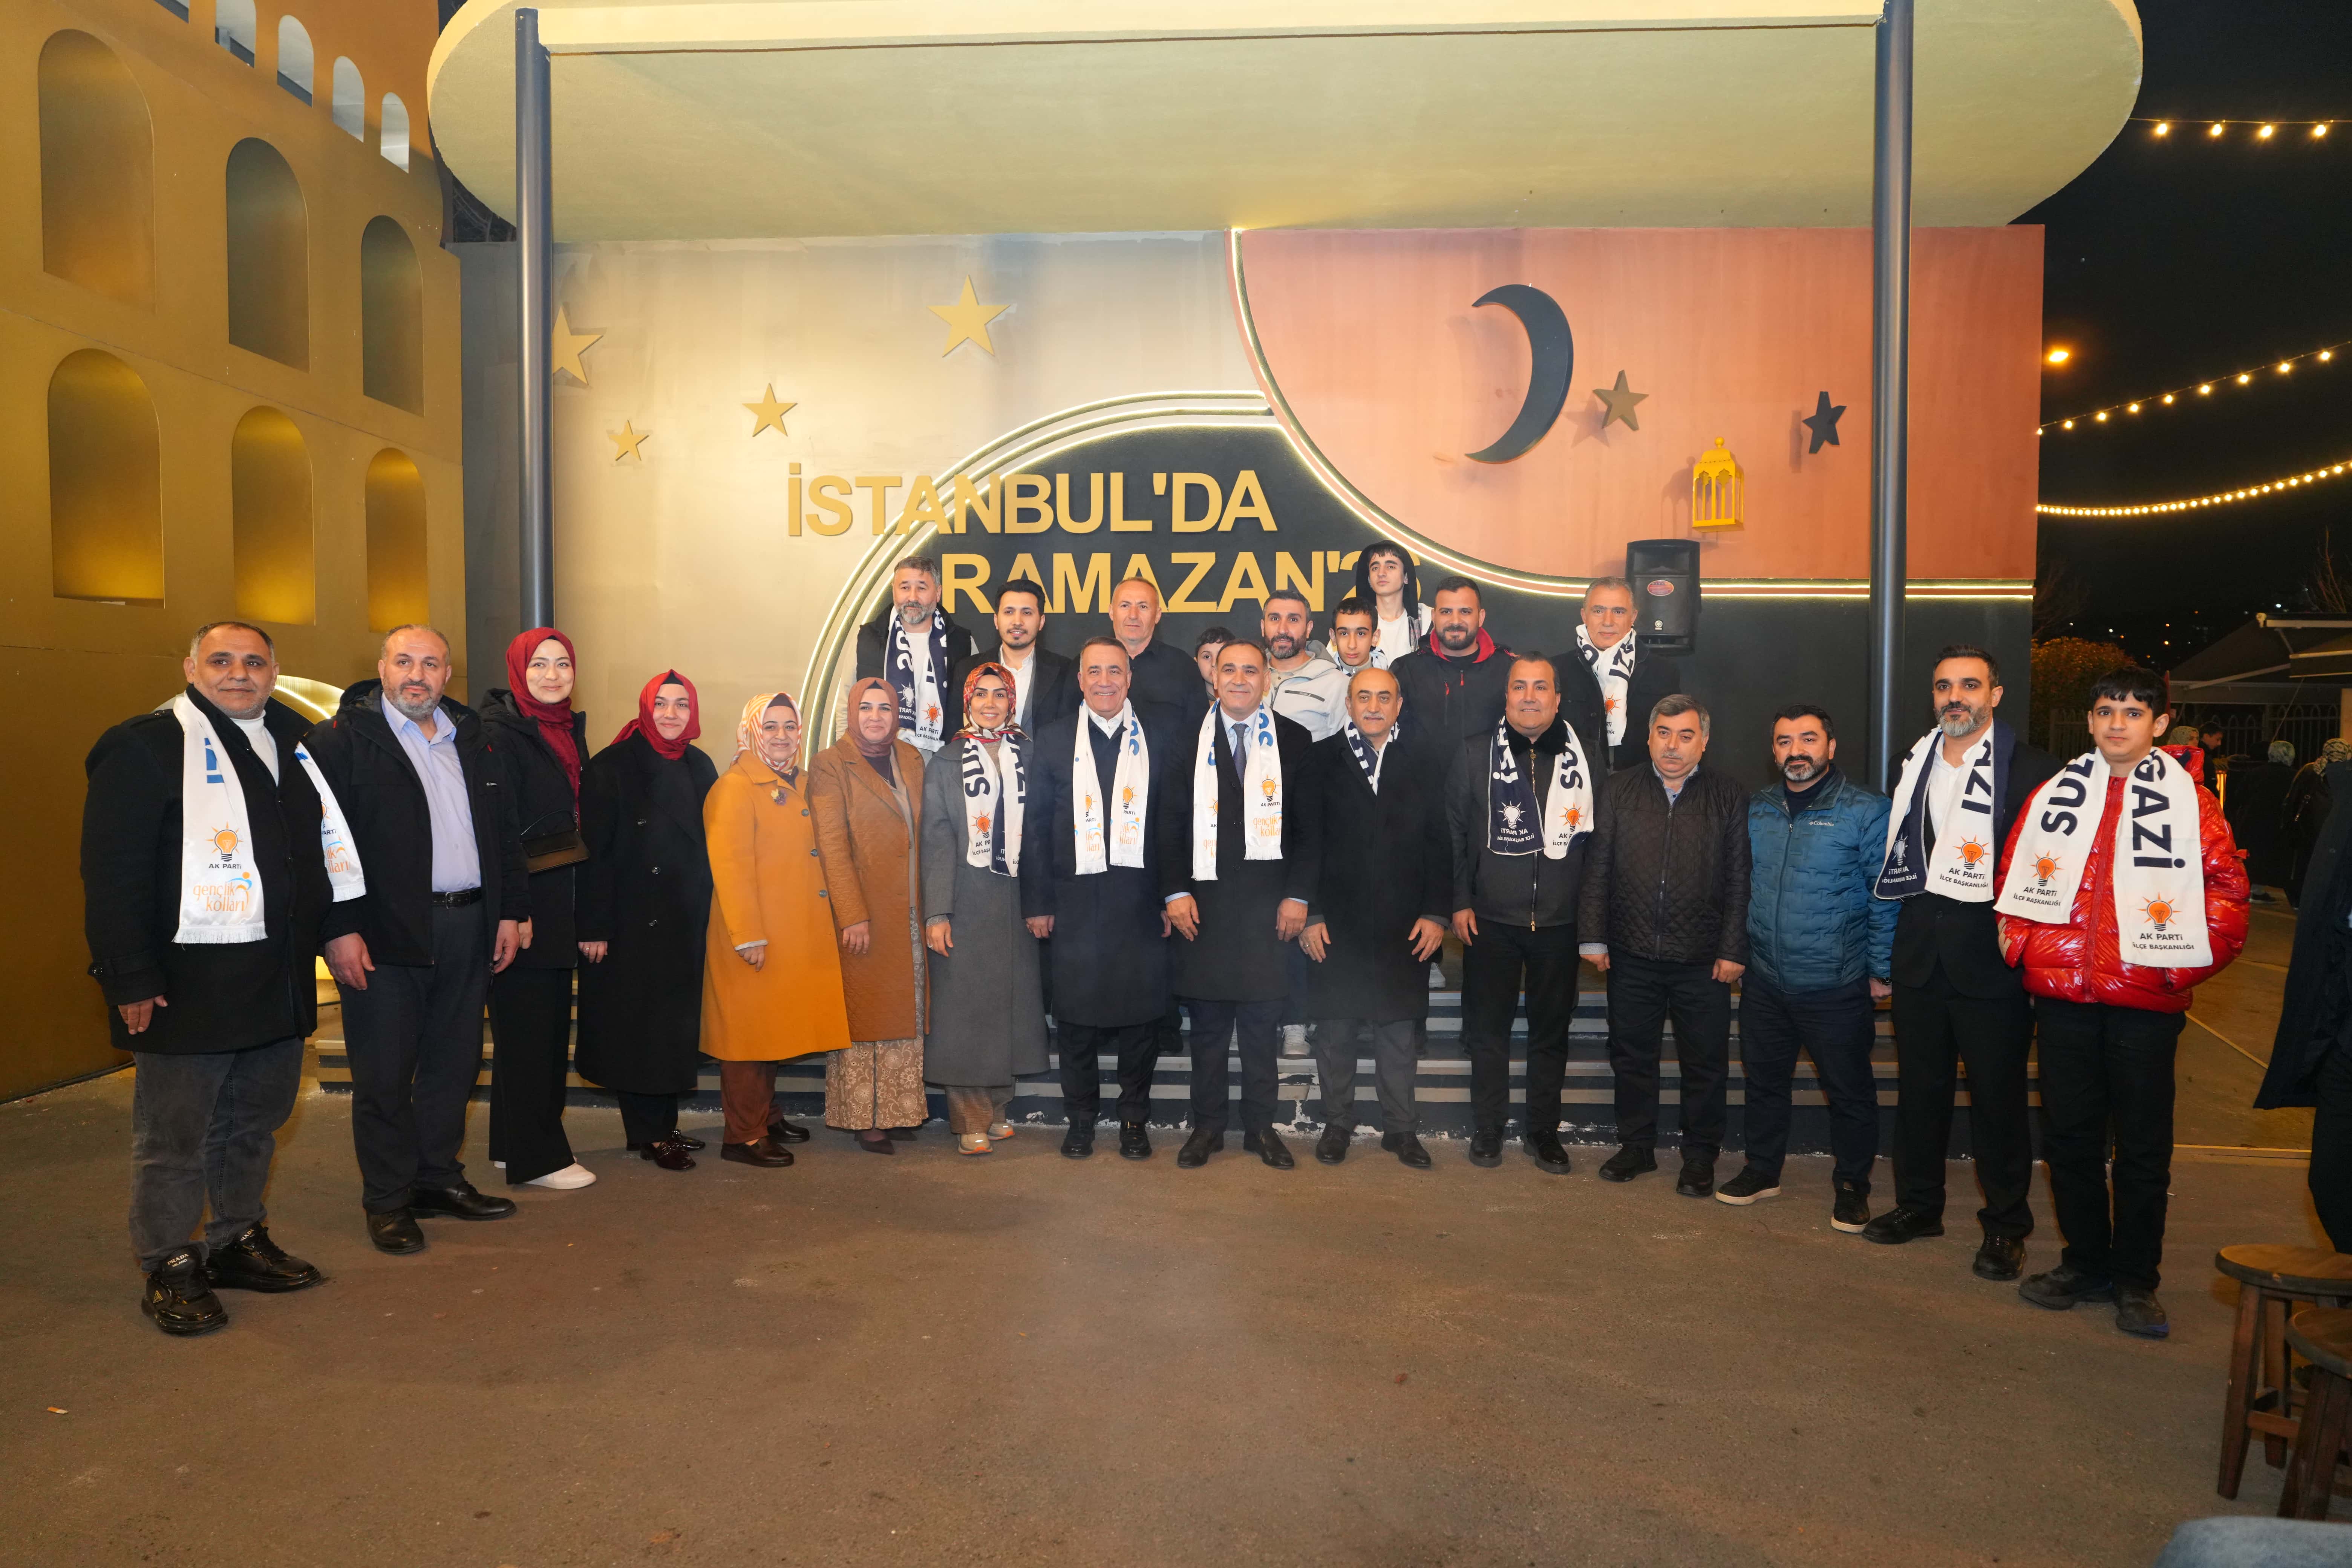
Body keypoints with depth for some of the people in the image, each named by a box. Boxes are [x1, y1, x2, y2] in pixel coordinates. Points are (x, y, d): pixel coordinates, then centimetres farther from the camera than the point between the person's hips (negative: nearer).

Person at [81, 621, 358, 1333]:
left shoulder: (295, 741, 11)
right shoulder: (144, 746, -8)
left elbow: (326, 848, 19)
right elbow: (112, 875, -12)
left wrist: (340, 928, 11)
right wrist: (131, 979, -16)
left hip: (279, 982, 7)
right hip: (185, 988, -6)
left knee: (254, 1125, 17)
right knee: (174, 1139, 5)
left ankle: (238, 1242, 32)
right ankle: (168, 1269, 19)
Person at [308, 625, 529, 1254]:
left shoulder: (470, 737, 14)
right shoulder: (343, 739, -4)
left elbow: (504, 829, 16)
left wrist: (511, 911, 10)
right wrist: (337, 929, -16)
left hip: (468, 927, 6)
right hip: (385, 935, -5)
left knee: (455, 1064, 13)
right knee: (385, 1074, 3)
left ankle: (439, 1179, 28)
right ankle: (388, 1202, 16)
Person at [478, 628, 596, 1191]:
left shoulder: (570, 730, 12)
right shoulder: (500, 733, -12)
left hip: (560, 908, 9)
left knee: (551, 1026, 14)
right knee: (524, 1029, 0)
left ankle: (517, 1145, 26)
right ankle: (535, 1157, 9)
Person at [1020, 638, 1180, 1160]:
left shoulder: (1160, 739, 7)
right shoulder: (1053, 740, 7)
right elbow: (1036, 827, 5)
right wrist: (1037, 902, -1)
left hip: (1142, 900, 0)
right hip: (1074, 902, 0)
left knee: (1142, 1014, 5)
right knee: (1075, 1015, 6)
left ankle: (1134, 1120, 20)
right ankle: (1080, 1118, 22)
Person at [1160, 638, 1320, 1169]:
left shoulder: (1293, 741, 6)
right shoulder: (1189, 741, 7)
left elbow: (1308, 826, 4)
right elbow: (1171, 823, 5)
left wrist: (1298, 895, -4)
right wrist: (1176, 891, -4)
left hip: (1268, 904, 0)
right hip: (1204, 901, 0)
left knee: (1261, 1023, 7)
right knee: (1208, 1022, 6)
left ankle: (1261, 1126, 19)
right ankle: (1207, 1125, 18)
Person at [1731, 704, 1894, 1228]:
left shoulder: (1865, 810, -8)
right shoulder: (1757, 809, 7)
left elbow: (1887, 895, -7)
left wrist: (1882, 970, -8)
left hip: (1836, 985, -4)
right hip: (1764, 982, 5)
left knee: (1849, 1091, 7)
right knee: (1763, 1078, 15)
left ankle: (1851, 1186, 24)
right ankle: (1762, 1170, 32)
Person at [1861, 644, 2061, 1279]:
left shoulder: (2032, 771, -7)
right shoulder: (1915, 764, 10)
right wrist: (1896, 942, 11)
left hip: (1992, 962, -5)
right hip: (1921, 958, 5)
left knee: (1998, 1096, 5)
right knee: (1919, 1088, 14)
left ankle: (2006, 1226, 20)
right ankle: (1918, 1204, 29)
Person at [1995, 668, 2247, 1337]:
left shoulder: (2191, 803, -1)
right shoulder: (2053, 796, 8)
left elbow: (2226, 893, -3)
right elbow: (2014, 876, 12)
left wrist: (2181, 968, -8)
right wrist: (2024, 947, 2)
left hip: (2147, 1005, -3)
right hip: (2062, 998, 3)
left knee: (2144, 1145, 5)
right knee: (2069, 1136, 11)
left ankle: (2137, 1281, 19)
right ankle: (2086, 1263, 26)